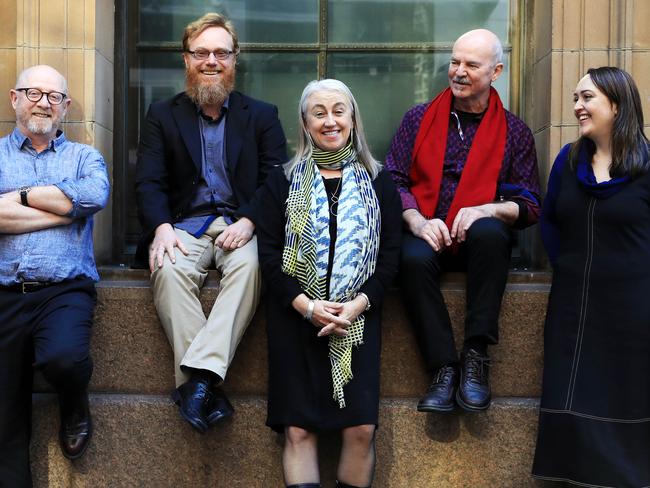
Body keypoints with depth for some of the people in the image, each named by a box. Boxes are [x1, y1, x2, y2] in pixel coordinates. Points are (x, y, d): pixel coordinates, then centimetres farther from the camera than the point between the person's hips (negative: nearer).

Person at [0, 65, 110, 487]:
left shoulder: (84, 157, 15)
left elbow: (95, 196, -9)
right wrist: (65, 209, -5)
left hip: (65, 290, -1)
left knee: (63, 357, -31)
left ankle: (76, 409, 3)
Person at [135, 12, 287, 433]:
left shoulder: (262, 115, 13)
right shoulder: (163, 115, 14)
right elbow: (149, 183, 4)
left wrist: (249, 222, -17)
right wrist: (162, 228, -16)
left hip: (240, 225, 0)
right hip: (185, 226, 1)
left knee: (249, 265, -36)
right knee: (170, 270, -33)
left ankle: (199, 375, -43)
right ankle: (205, 386, -36)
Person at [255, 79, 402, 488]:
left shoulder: (378, 182, 10)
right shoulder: (283, 182, 8)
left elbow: (391, 255, 5)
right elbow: (269, 254, 1)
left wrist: (357, 305, -10)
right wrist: (307, 305, -12)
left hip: (358, 317, 0)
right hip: (296, 316, 0)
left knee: (361, 428, -9)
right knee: (299, 429, -6)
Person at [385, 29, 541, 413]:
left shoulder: (514, 131, 10)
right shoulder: (419, 118, 12)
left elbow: (529, 206, 5)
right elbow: (393, 181, 6)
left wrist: (487, 210, -16)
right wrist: (417, 221, -13)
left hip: (481, 238, 0)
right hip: (426, 234, 1)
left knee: (489, 232, -36)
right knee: (413, 258, -34)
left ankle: (476, 354, -29)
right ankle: (444, 368, -27)